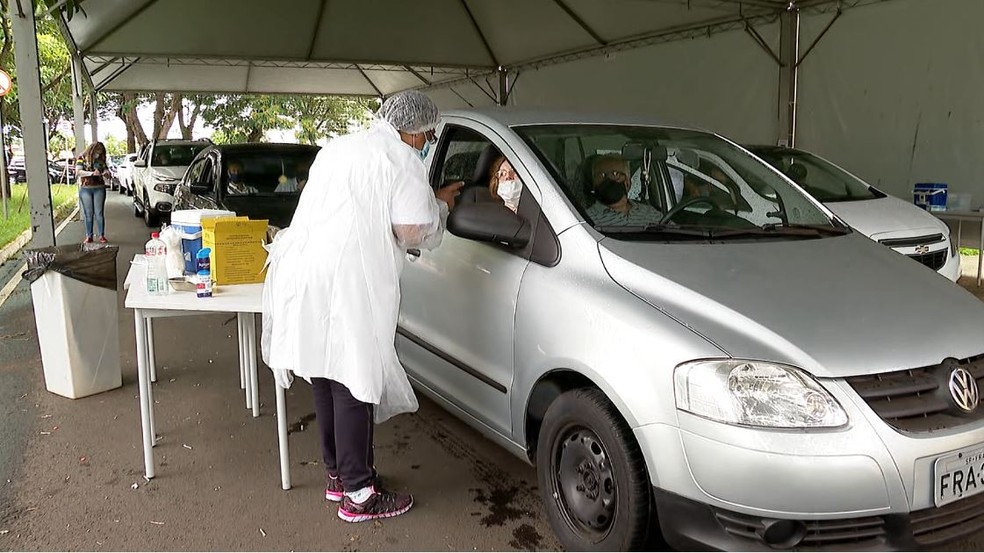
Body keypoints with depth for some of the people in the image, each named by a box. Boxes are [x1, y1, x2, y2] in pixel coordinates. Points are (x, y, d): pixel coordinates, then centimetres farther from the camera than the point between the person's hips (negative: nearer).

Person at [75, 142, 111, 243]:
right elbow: (78, 172, -12)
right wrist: (92, 173, -27)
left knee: (99, 213, 0)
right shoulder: (82, 158, 1)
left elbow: (107, 173, 13)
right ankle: (89, 236, 8)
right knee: (88, 213, 3)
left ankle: (102, 235, 3)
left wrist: (107, 174, -12)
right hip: (85, 189, -1)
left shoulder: (101, 160, 8)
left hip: (99, 189, 1)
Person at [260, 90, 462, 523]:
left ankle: (338, 474, 30)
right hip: (347, 286, -8)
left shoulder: (337, 148, 21)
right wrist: (440, 205, 10)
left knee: (327, 379, 16)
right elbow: (415, 232, -9)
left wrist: (428, 199, 28)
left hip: (303, 280, 8)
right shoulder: (400, 160, -3)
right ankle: (358, 494, 9)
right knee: (354, 387, -1)